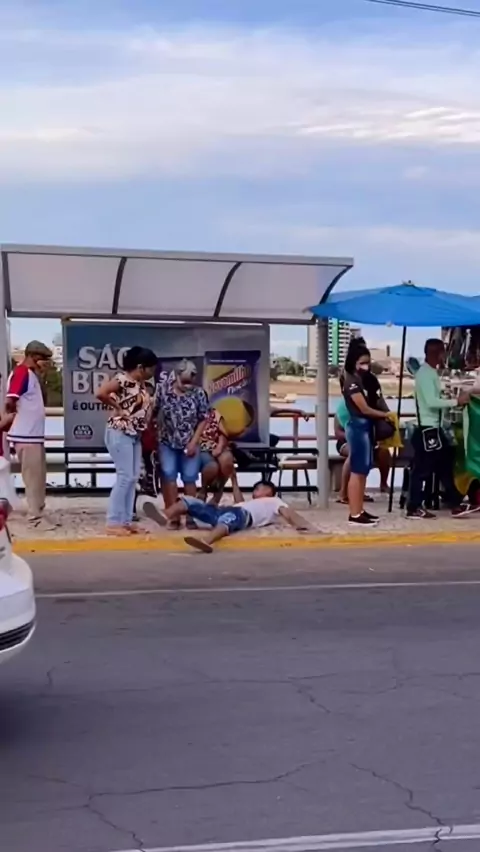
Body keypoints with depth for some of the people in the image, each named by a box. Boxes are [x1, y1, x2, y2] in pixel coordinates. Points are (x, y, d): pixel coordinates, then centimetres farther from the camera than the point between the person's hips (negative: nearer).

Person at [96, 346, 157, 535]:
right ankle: (113, 523, -2)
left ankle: (126, 520, 16)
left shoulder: (141, 384, 12)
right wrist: (118, 408, -17)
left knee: (133, 478, 10)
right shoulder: (123, 379, -15)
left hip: (134, 435, 9)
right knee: (125, 477, -8)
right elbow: (100, 393, -28)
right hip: (120, 433, -9)